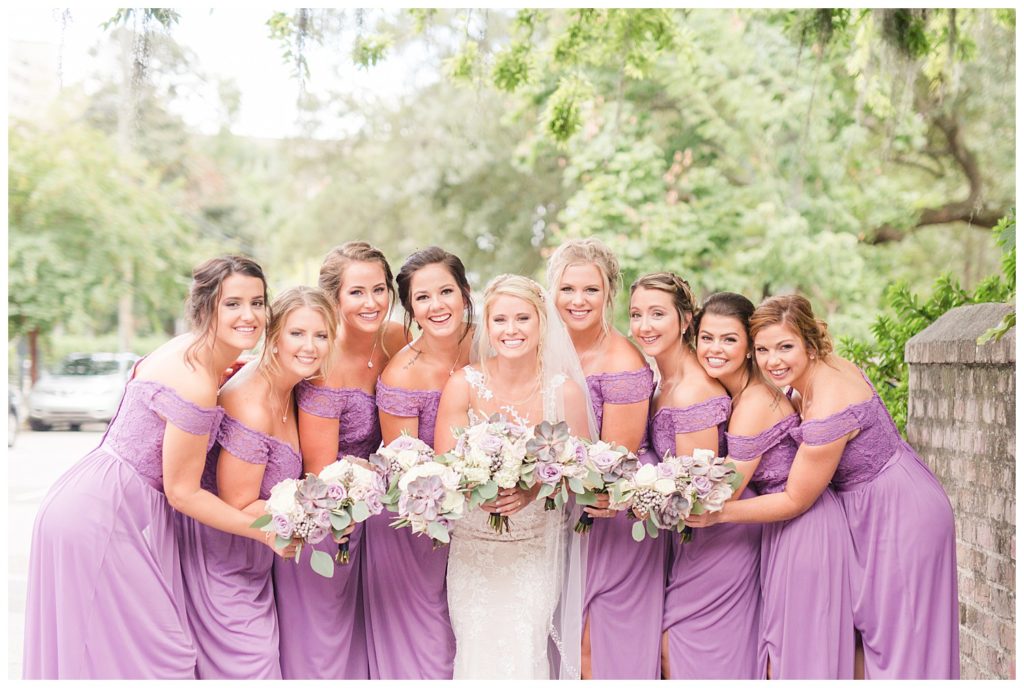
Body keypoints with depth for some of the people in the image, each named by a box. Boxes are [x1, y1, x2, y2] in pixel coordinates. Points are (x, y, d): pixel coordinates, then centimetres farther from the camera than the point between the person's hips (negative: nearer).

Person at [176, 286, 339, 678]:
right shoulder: (251, 408, -30)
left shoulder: (287, 384, -2)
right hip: (220, 554, -9)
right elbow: (239, 506, -23)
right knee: (247, 666, -1)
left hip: (251, 558, 9)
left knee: (265, 654, 16)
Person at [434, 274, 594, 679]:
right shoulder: (464, 384, -7)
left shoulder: (564, 390, -7)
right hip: (473, 548, 0)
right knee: (479, 650, -1)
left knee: (525, 653, -3)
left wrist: (534, 488, -23)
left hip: (537, 550, 0)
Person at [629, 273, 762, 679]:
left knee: (677, 652, 1)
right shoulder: (665, 381, 5)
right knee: (670, 645, 16)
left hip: (714, 538, -9)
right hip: (690, 536, 9)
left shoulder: (694, 391, -24)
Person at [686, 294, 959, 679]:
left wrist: (719, 513, -21)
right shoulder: (829, 367, -5)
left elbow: (795, 501, -22)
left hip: (899, 516, -9)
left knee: (896, 640, 2)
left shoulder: (828, 410, -31)